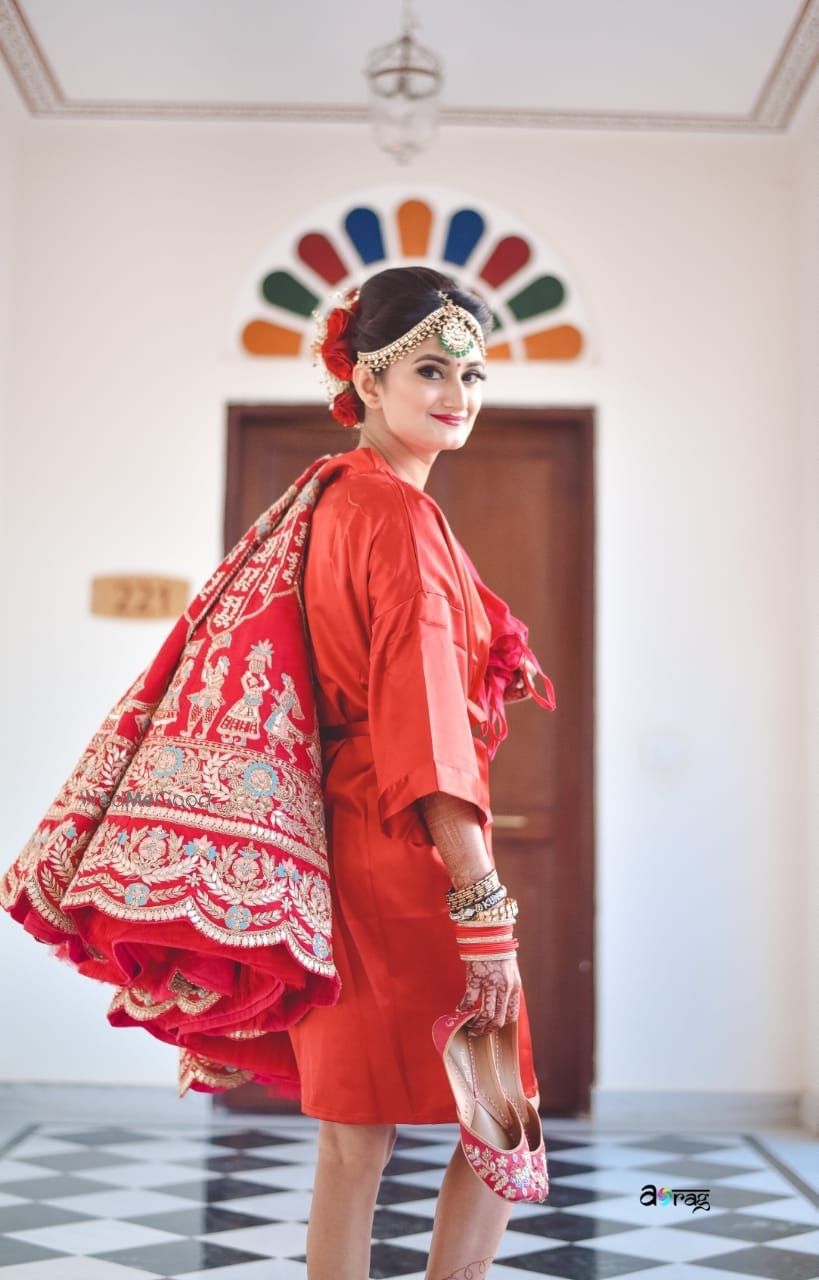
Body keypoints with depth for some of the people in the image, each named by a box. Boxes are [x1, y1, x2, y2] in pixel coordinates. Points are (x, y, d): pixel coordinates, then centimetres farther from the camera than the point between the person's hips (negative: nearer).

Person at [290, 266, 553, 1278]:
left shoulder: (333, 504, 14)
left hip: (343, 845, 9)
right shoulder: (402, 517, -14)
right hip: (405, 855, -9)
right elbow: (429, 720, -21)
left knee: (355, 1137, 12)